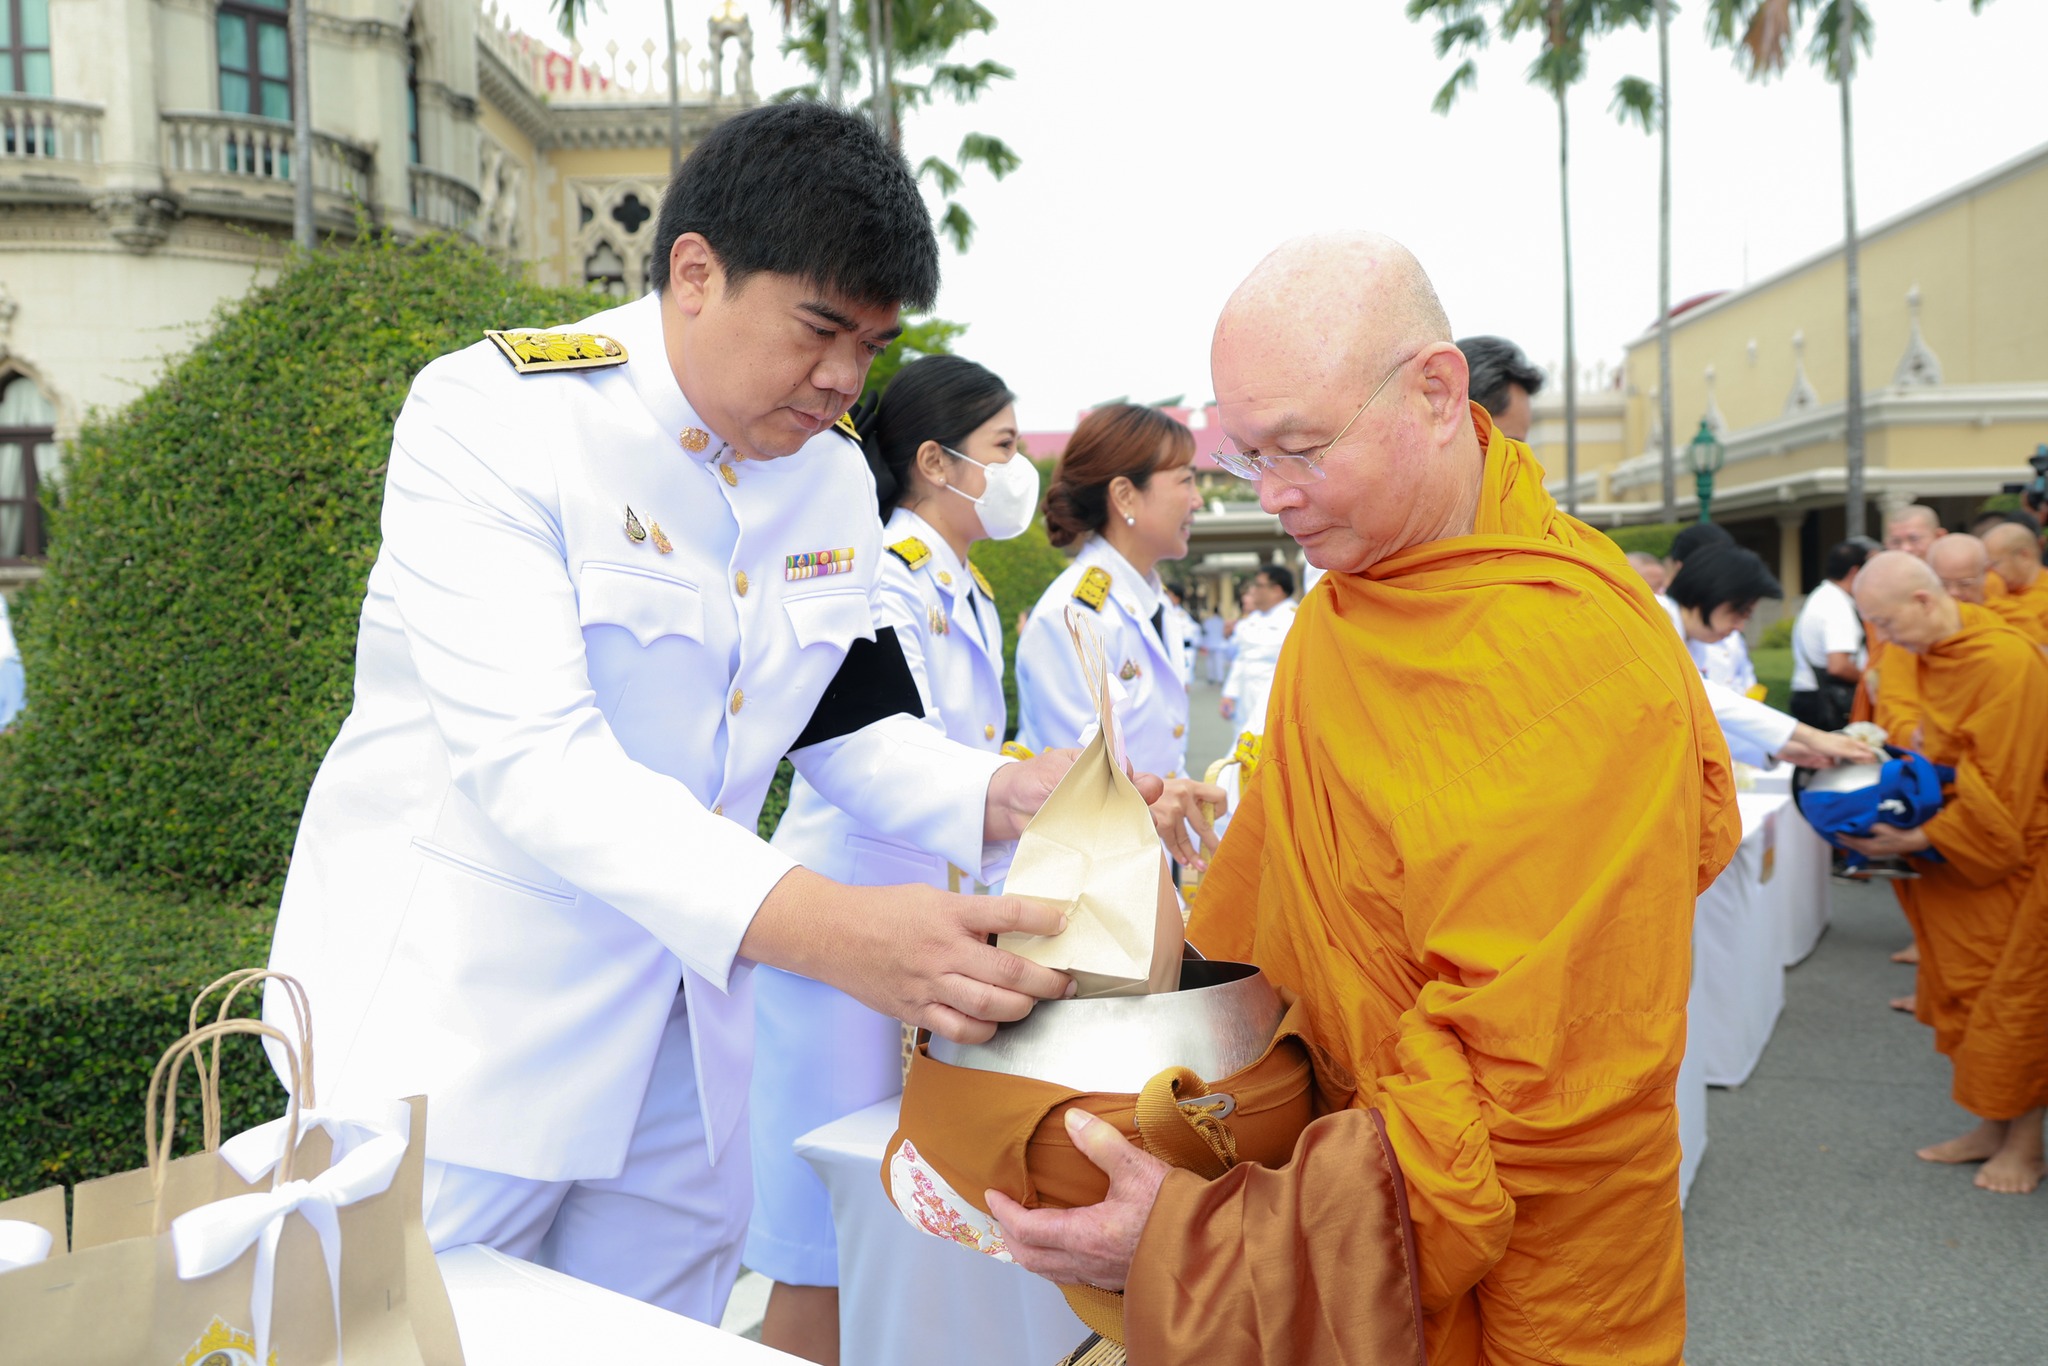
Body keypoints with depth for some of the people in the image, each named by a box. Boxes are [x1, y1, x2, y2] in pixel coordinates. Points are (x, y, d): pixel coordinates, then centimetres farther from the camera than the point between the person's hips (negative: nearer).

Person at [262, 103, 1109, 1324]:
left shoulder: (835, 476, 4)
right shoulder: (491, 417, -17)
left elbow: (852, 725, 9)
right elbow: (530, 757, -28)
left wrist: (1003, 797, -12)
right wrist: (815, 924, -40)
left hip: (683, 1033, 6)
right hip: (456, 1029, -5)